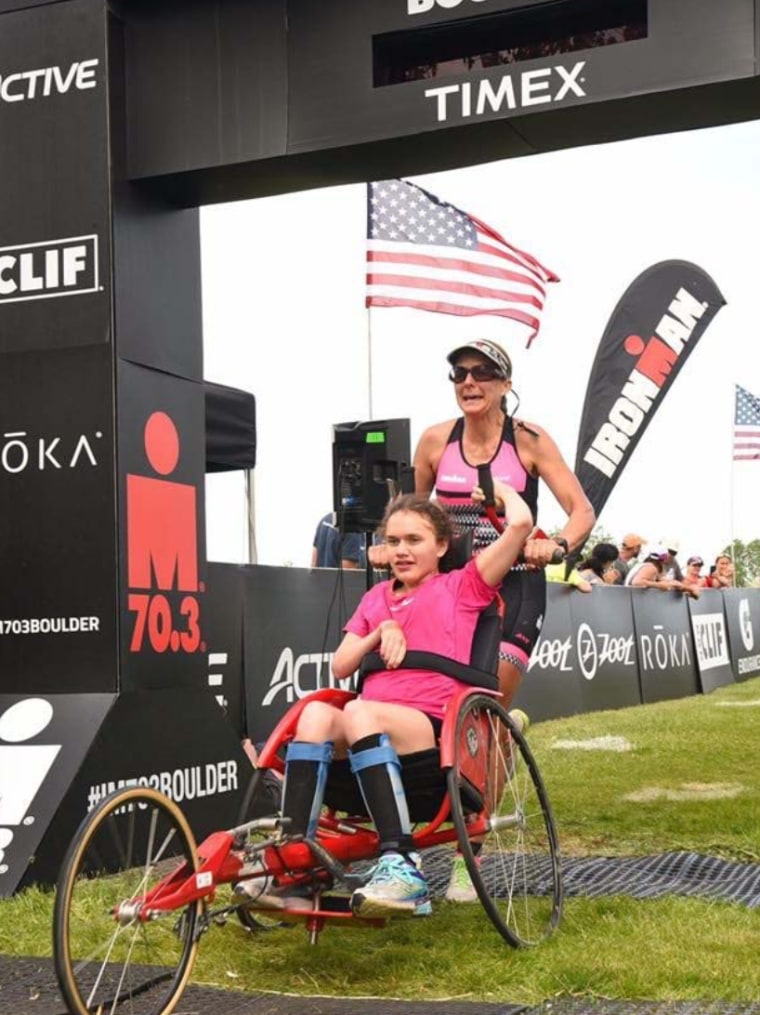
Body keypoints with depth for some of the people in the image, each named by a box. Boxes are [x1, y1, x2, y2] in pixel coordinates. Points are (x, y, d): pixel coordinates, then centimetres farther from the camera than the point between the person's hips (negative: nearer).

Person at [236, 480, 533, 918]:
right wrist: (380, 632, 5)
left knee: (359, 713, -36)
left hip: (432, 730, -4)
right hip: (371, 725, 5)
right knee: (316, 713, -29)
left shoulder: (462, 587, 13)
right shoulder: (376, 598, 27)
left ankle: (402, 867, -42)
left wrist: (500, 488, 22)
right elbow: (340, 667, 21)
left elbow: (521, 523, 3)